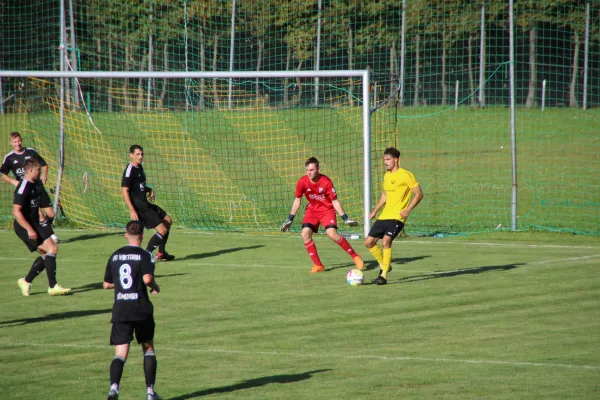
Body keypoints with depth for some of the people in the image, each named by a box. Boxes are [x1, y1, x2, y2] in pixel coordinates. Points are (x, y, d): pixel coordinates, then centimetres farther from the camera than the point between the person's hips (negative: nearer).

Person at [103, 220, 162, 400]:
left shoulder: (115, 256, 10)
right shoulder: (145, 255, -5)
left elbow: (106, 284, 15)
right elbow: (147, 278, -20)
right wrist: (155, 286, 1)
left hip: (120, 310, 2)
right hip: (141, 310, -2)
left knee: (120, 353, -2)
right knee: (148, 348, 17)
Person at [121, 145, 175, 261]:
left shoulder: (139, 168, 11)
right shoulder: (129, 171, -17)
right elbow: (124, 191, -22)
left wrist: (149, 190, 7)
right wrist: (132, 210, -27)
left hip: (145, 204, 10)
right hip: (139, 207, -10)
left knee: (168, 221, 21)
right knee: (162, 230, -14)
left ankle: (161, 253, 29)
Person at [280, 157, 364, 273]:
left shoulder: (326, 182, -21)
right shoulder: (302, 182, -14)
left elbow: (335, 201, -11)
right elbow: (297, 200, 2)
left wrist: (345, 218, -12)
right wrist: (290, 219, 4)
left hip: (327, 210, -4)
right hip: (312, 210, 4)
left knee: (332, 234, -24)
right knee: (305, 234, -17)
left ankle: (355, 256, -6)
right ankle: (318, 265, -5)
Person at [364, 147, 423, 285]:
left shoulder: (406, 176, -9)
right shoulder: (387, 176, 14)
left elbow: (418, 194, -9)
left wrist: (407, 210, -18)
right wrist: (375, 210, 21)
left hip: (397, 217, -8)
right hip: (384, 216, 8)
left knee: (386, 241, -25)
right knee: (369, 242, 5)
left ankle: (384, 275, -19)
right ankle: (383, 266, 25)